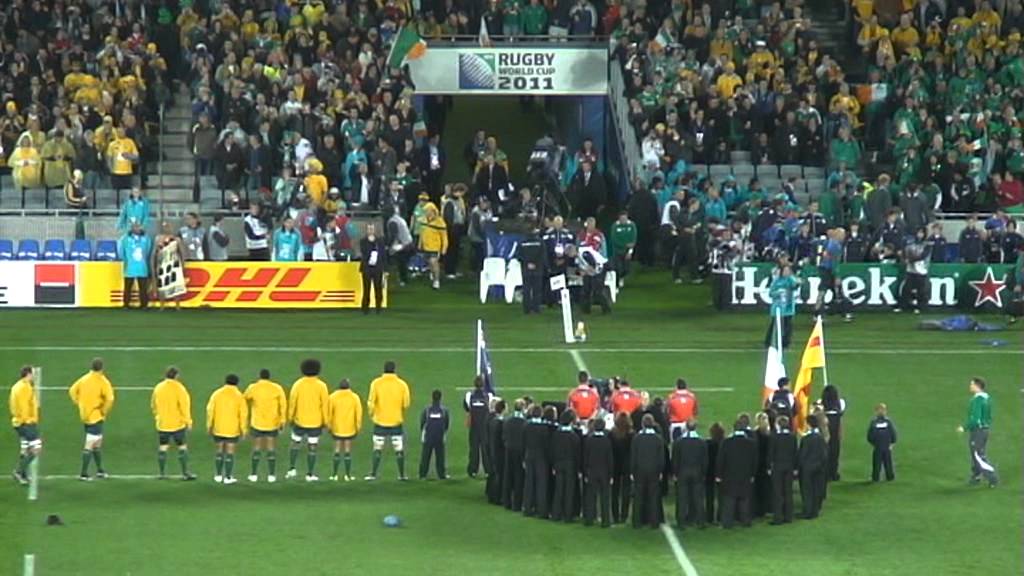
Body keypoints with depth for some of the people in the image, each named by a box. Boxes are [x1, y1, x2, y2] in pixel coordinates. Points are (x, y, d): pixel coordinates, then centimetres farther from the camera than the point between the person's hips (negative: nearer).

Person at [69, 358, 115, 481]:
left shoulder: (84, 379, 4)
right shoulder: (103, 382, -14)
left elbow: (72, 391, 9)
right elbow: (110, 399, -25)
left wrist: (79, 404, 12)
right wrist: (105, 412, -10)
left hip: (85, 415, 7)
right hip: (96, 417, -7)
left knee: (97, 442, 20)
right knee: (90, 445, -4)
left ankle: (100, 470, 28)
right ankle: (84, 474, -4)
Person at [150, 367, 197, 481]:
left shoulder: (158, 387, 3)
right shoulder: (178, 388, -11)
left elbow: (153, 404, 14)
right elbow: (184, 405, -13)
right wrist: (188, 421, -6)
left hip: (162, 423, 4)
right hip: (177, 423, -4)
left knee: (163, 447, 10)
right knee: (182, 447, 2)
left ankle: (162, 473, 11)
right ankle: (185, 473, 1)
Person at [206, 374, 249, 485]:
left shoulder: (216, 394, -1)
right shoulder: (239, 396, -5)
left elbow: (210, 410, -2)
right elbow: (243, 414, -7)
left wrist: (209, 426, 5)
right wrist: (243, 429, 1)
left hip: (218, 429, 2)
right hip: (233, 430, -2)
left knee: (219, 451, 13)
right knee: (230, 452, 3)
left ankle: (218, 475, 14)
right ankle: (228, 477, 2)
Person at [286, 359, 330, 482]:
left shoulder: (298, 384, -6)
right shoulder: (321, 385, -8)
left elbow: (292, 402, -4)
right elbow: (325, 404, -7)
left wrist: (290, 418, 7)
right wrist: (325, 421, 2)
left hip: (299, 421, 1)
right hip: (315, 422, -1)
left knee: (295, 444, 18)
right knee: (312, 448, 4)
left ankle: (292, 469, 14)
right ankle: (310, 474, 6)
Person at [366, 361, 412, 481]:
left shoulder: (376, 383, -7)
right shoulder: (402, 384, -4)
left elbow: (371, 402, -8)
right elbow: (406, 404, -2)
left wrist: (371, 413, 11)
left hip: (380, 421, -1)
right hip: (396, 421, 1)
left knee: (377, 449, 7)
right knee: (399, 450, 8)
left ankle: (374, 474, 5)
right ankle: (402, 474, 9)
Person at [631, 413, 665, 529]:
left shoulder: (637, 438, -7)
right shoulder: (658, 438, -5)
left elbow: (633, 456, -3)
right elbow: (662, 457, -1)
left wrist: (632, 472, 3)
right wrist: (660, 471, 8)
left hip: (640, 471, 0)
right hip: (654, 471, 0)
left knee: (639, 498, 6)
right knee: (654, 497, 5)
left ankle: (637, 522, 7)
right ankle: (654, 522, 4)